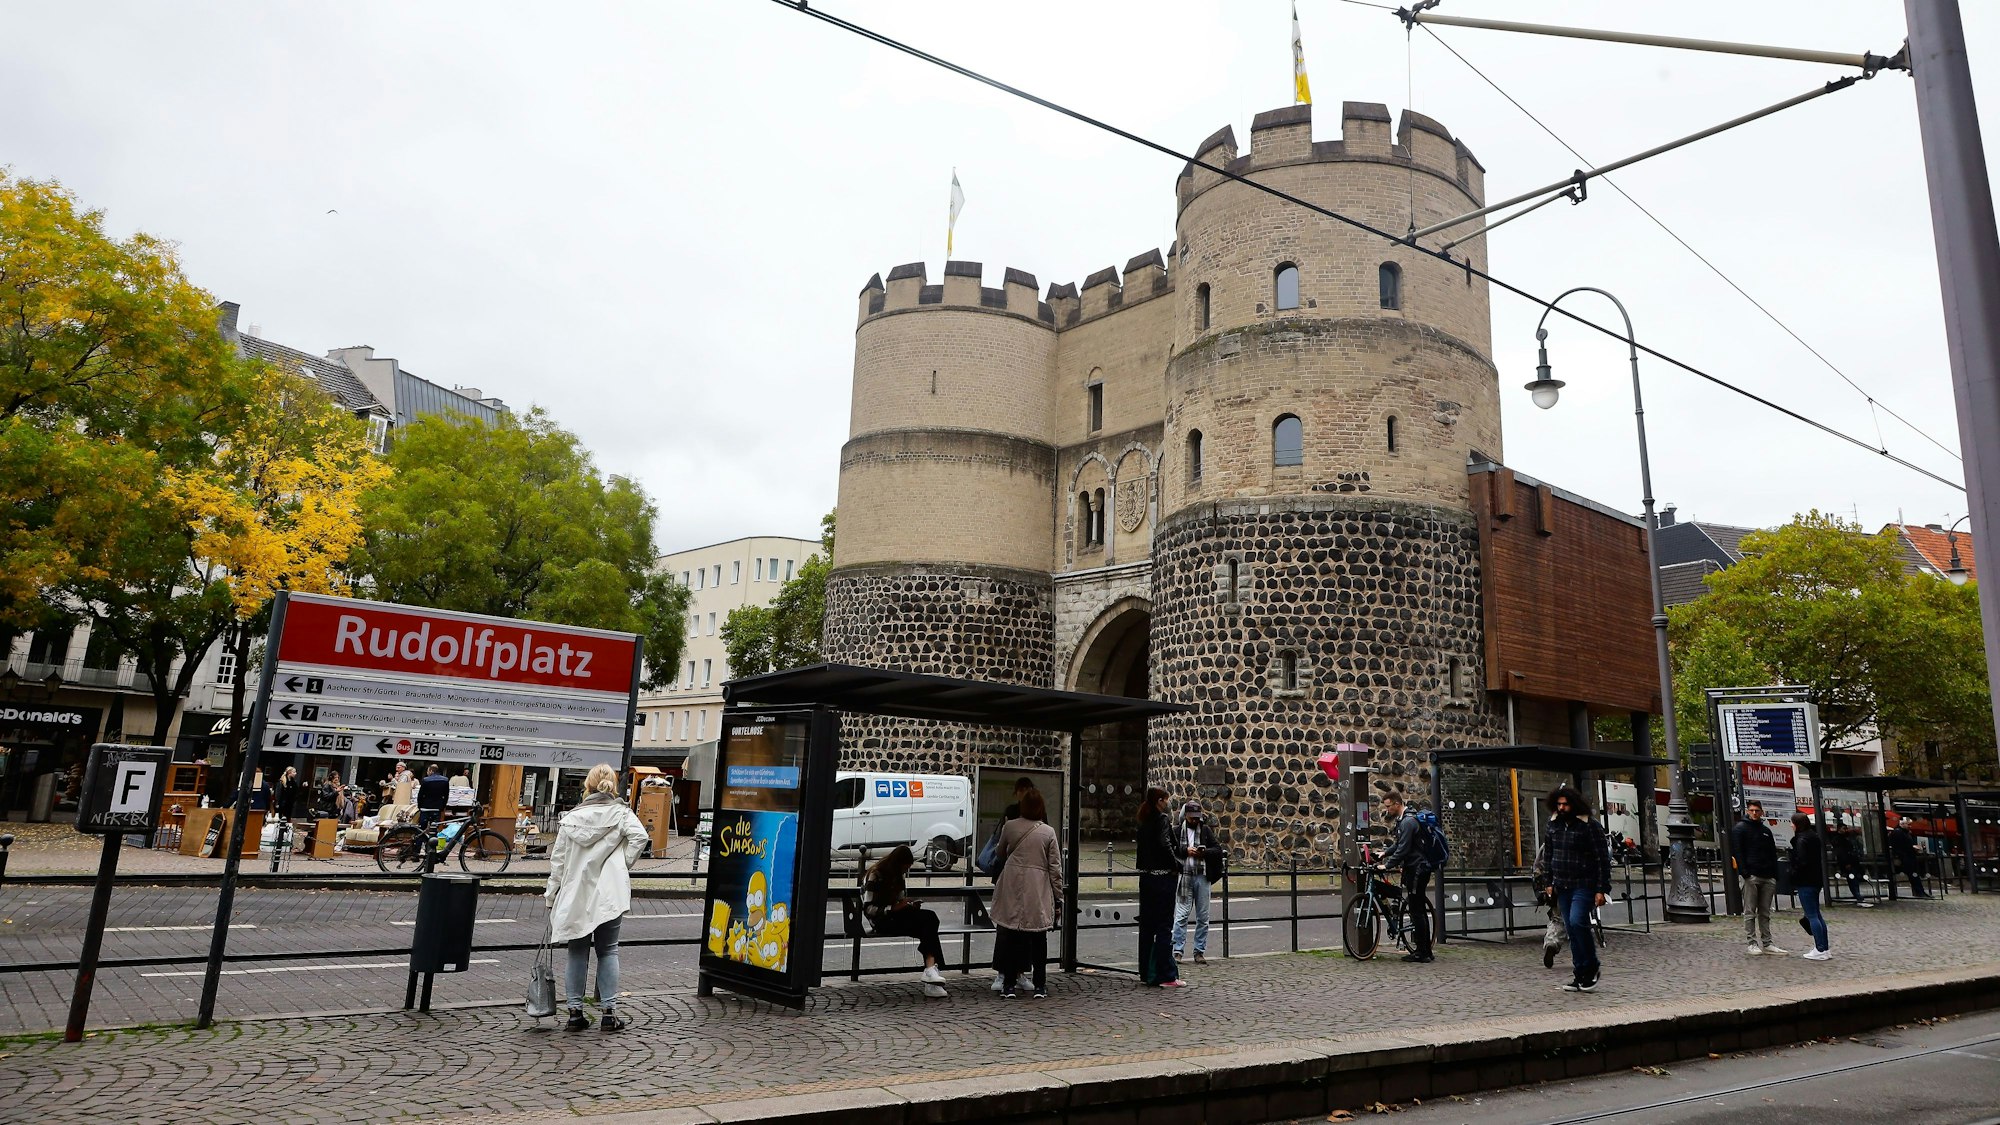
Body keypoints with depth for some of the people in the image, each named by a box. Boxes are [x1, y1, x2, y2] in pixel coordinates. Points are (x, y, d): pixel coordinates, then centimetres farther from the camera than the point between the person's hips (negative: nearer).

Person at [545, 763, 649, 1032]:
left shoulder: (571, 817, 5)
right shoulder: (621, 813, -1)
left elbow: (558, 860, 7)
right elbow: (639, 837, -19)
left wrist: (551, 895, 13)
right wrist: (623, 865, -5)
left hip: (576, 895, 2)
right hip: (610, 893, -2)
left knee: (578, 952, 11)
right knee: (608, 951, 6)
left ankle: (575, 1012, 12)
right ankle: (609, 1012, 5)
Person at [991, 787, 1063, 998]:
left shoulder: (1010, 827, 1)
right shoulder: (1048, 832, -2)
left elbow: (1001, 854, 17)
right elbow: (1055, 868, -1)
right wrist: (1058, 899, 6)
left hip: (1012, 888, 1)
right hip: (1038, 893, -1)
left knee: (1010, 935, 7)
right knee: (1039, 939, 9)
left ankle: (1008, 985, 9)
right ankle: (1040, 986, 13)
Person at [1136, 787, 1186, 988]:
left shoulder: (1144, 822, 12)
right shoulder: (1162, 820, -12)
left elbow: (1144, 846, 11)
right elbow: (1164, 845, -24)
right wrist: (1177, 865, -10)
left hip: (1146, 877, 8)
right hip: (1162, 877, -8)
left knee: (1147, 925, 13)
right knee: (1164, 926, -3)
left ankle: (1147, 972, 20)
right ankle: (1165, 976, 0)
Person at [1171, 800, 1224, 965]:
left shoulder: (1206, 830, 8)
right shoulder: (1178, 831, 4)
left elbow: (1218, 850, 5)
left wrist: (1204, 852, -12)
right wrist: (1185, 851, -16)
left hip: (1202, 877, 2)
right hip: (1184, 876, -2)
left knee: (1203, 917, 6)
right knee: (1181, 915, -6)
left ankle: (1200, 951, 14)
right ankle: (1178, 951, -2)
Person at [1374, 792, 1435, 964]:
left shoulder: (1408, 822, -18)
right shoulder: (1403, 819, 15)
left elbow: (1403, 849, -22)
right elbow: (1399, 844, 26)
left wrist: (1387, 866, -17)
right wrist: (1385, 854, 16)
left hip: (1417, 870, -10)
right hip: (1416, 869, 10)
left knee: (1416, 911, -7)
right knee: (1419, 910, 13)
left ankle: (1422, 953, -3)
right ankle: (1425, 951, 19)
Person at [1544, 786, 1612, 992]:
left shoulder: (1590, 826, -10)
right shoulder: (1554, 825, 9)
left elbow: (1603, 859, -10)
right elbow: (1550, 856, 18)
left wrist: (1602, 890, -14)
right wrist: (1550, 883, 15)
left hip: (1584, 885, -6)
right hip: (1562, 887, 6)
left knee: (1577, 922, -21)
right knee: (1571, 929, 7)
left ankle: (1592, 967, -2)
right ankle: (1581, 975, 15)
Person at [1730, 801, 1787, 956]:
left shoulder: (1766, 830, 18)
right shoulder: (1740, 828, 0)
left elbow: (1773, 854, 19)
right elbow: (1737, 852, -8)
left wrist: (1775, 876, 9)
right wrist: (1745, 873, -16)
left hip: (1768, 878, 6)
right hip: (1751, 876, -6)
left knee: (1765, 913, 9)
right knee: (1750, 913, -2)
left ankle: (1766, 944, 13)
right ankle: (1753, 943, 0)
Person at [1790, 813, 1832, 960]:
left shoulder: (1801, 840, -16)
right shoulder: (1814, 837, 12)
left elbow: (1801, 862, -21)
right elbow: (1820, 859, 17)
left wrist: (1794, 878, -9)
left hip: (1806, 882, -9)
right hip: (1816, 880, 9)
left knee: (1812, 915, -5)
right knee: (1816, 914, 14)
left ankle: (1820, 950, -5)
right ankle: (1824, 949, 17)